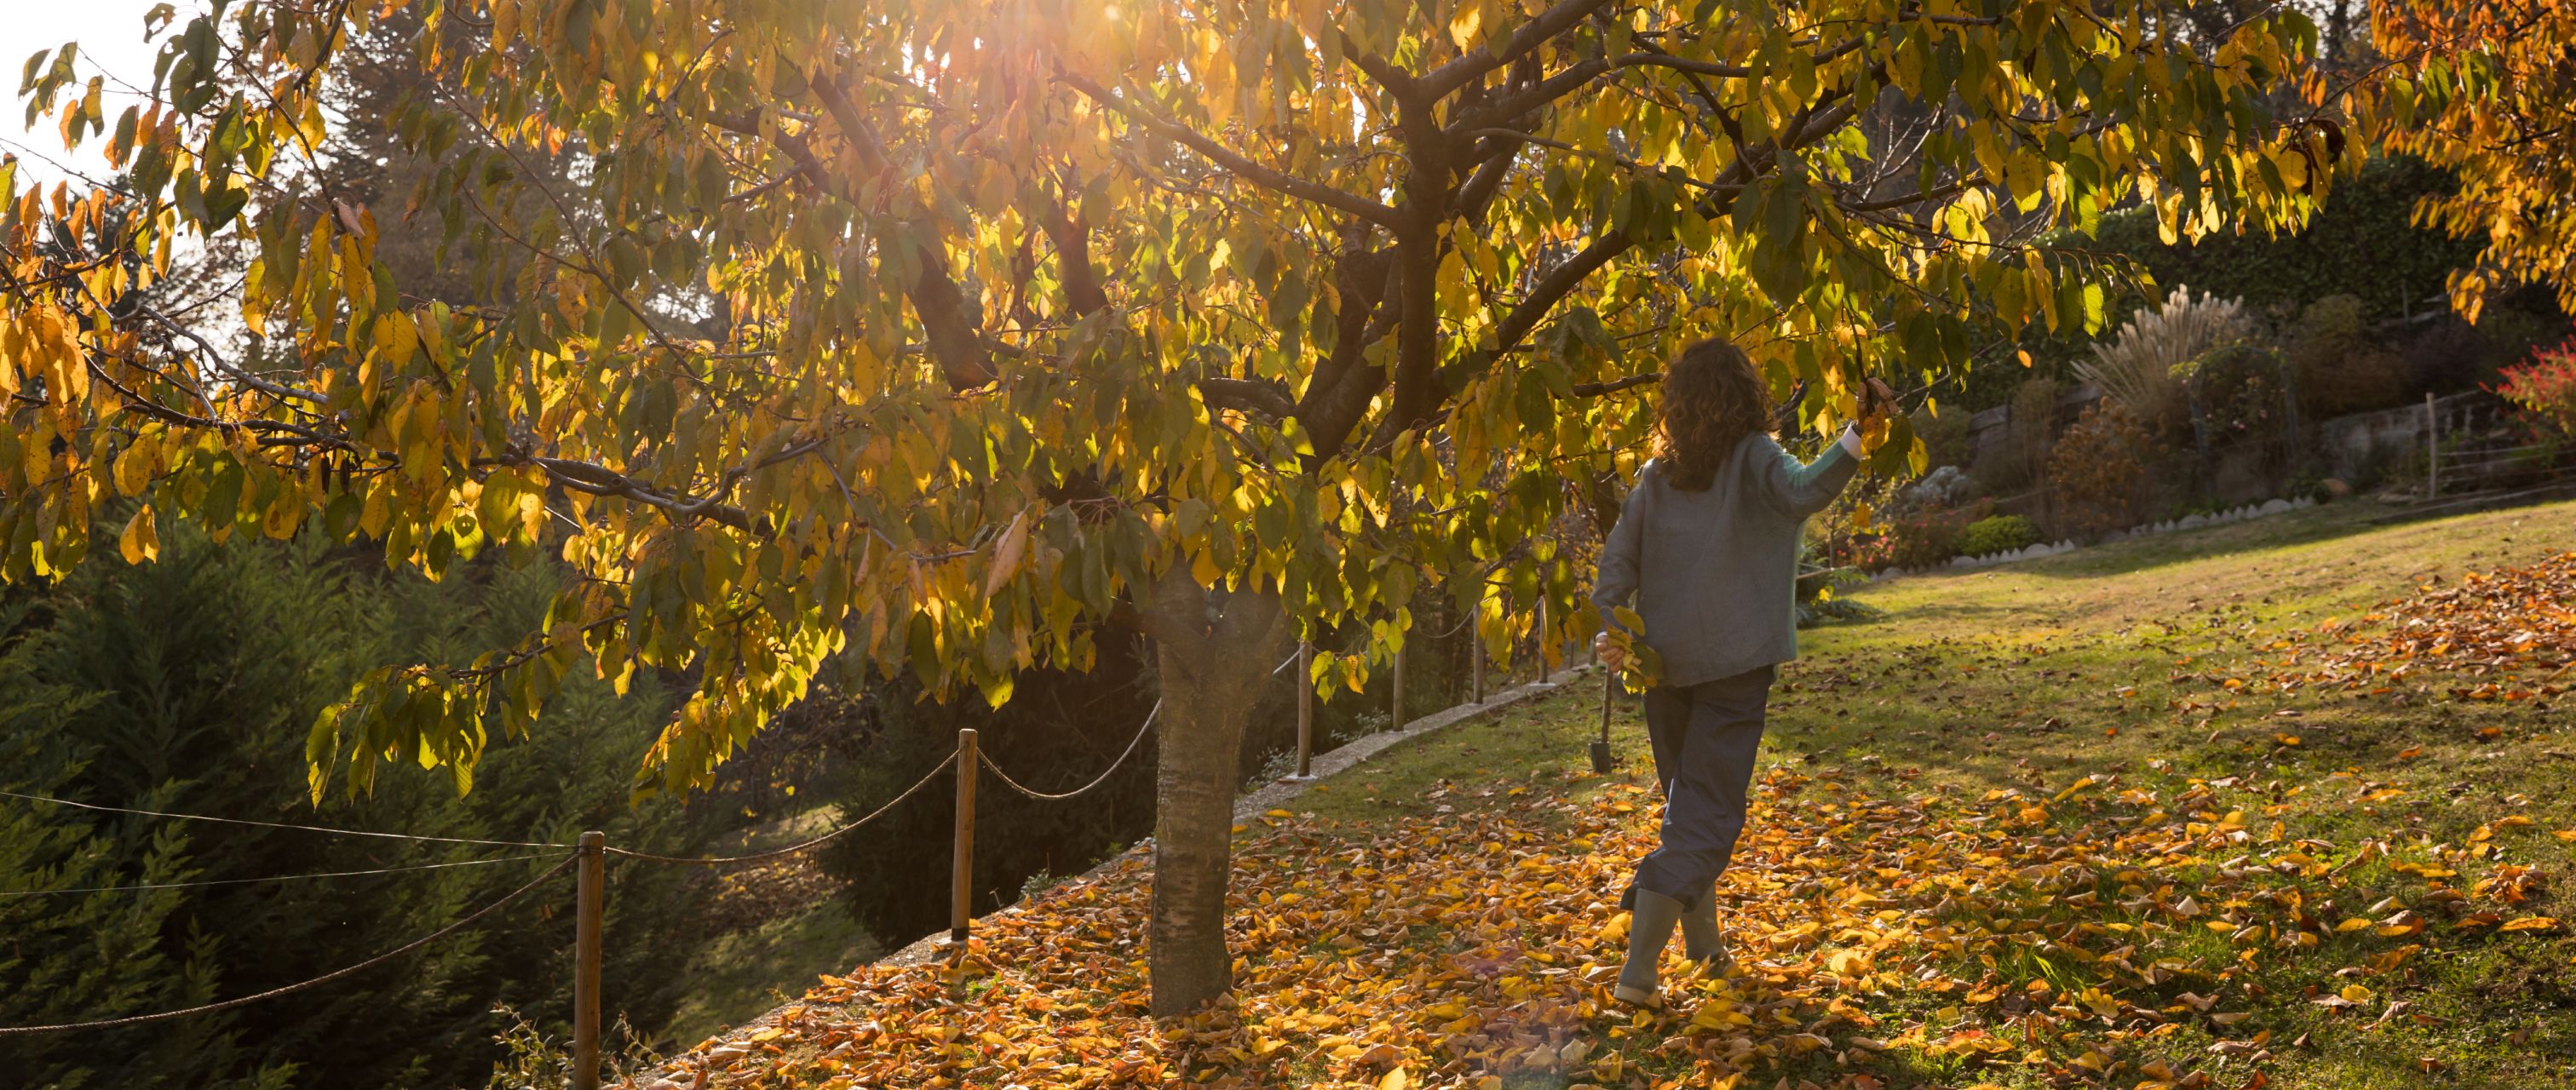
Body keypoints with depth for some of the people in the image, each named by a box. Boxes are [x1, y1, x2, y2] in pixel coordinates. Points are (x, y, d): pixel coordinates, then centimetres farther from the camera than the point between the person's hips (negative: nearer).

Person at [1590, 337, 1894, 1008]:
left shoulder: (1658, 474, 7)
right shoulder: (1753, 458, -7)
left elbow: (1619, 558, 1)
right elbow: (1803, 493, -27)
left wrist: (1606, 629, -4)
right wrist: (1858, 434, -35)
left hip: (1662, 664, 5)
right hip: (1732, 665, -5)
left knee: (1689, 803, 21)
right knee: (1705, 816, -2)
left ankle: (1704, 945, 32)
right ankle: (1638, 971, -11)